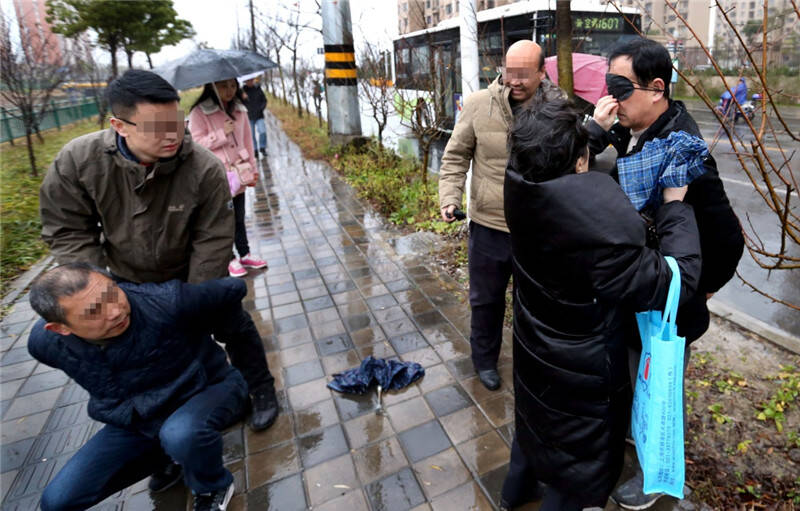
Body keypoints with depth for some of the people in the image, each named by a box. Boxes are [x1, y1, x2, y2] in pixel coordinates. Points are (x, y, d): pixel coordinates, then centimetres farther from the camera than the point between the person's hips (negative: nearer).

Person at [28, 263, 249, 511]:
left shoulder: (166, 302, -34)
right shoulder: (44, 342, -15)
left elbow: (234, 289, -16)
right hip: (136, 417, 5)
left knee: (181, 433, -38)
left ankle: (212, 489, -3)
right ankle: (165, 452, 17)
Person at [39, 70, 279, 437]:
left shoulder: (204, 168, -31)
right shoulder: (77, 161, -25)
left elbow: (213, 240, -23)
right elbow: (69, 231, -14)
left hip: (191, 273, -2)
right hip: (127, 278, 3)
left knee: (232, 325, 9)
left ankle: (261, 390, 35)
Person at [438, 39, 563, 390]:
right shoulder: (478, 105, -7)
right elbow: (456, 156, -1)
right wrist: (450, 197, -13)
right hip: (489, 225, 0)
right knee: (486, 299, 17)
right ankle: (485, 359, 42)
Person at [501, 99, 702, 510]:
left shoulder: (520, 186, -18)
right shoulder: (603, 227, -38)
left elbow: (553, 165, 7)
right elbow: (675, 284, -24)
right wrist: (675, 206, -15)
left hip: (532, 347, 7)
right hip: (580, 372, -7)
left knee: (535, 416, 34)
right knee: (579, 462, 22)